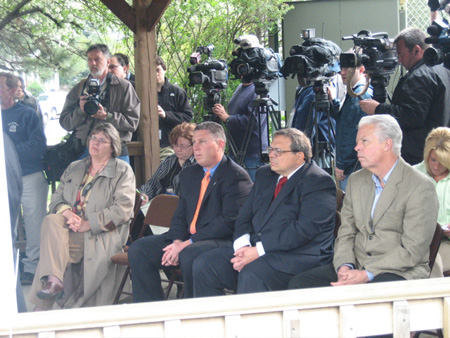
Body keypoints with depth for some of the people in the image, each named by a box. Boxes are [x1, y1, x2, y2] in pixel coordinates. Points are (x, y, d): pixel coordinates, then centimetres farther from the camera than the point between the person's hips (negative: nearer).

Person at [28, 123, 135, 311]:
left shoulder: (123, 171, 7)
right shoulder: (74, 168, 24)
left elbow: (123, 209, -6)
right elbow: (57, 197, 17)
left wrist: (88, 224, -13)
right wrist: (66, 212, -7)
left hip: (101, 234, -5)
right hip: (70, 226, 5)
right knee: (51, 221, -28)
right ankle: (53, 280, -35)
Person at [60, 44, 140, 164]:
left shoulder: (123, 86, 6)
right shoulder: (79, 88, 15)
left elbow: (132, 122, -3)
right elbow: (64, 122, 10)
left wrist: (106, 116, -15)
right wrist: (80, 111, -8)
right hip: (84, 152, 2)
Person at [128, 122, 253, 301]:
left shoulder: (237, 176, -8)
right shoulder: (189, 174, 18)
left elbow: (229, 222, -17)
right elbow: (180, 214, 18)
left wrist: (188, 244, -20)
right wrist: (177, 242, -5)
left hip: (222, 241, -8)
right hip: (186, 240, 8)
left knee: (189, 255, -37)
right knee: (138, 249, -5)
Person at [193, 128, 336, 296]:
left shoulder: (319, 182, -7)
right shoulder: (265, 174, 19)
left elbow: (305, 229, -18)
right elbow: (245, 216, 16)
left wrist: (259, 250, -20)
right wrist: (242, 246, -6)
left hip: (298, 256, -8)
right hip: (255, 249, 8)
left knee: (251, 274, -35)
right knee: (203, 265, -8)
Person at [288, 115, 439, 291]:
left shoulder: (420, 188, -9)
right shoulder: (356, 181, 14)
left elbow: (412, 251, -14)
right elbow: (346, 233, 13)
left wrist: (366, 275, -19)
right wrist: (345, 266, -8)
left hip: (400, 272, -6)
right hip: (356, 266, 6)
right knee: (299, 283, -13)